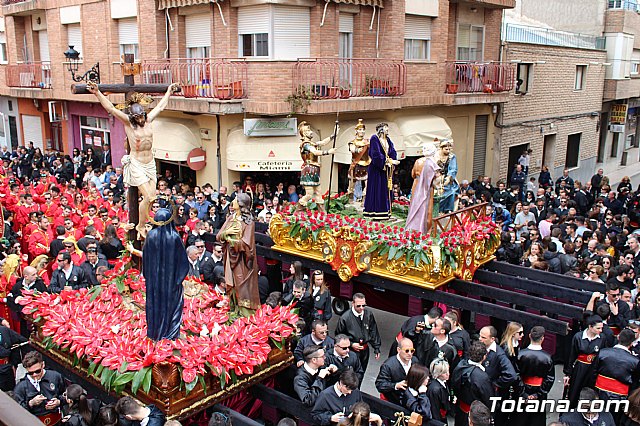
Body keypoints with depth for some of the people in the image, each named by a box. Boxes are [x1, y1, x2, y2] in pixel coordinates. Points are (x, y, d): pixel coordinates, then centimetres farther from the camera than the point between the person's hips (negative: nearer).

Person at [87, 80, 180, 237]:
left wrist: (169, 91, 28)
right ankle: (141, 226, 7)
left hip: (150, 163, 5)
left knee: (152, 196, 0)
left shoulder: (148, 120, 5)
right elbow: (111, 109, -17)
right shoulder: (128, 123, -7)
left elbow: (160, 107, 19)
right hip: (136, 164, -5)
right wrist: (97, 93, -28)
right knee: (148, 197, -11)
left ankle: (142, 224, 16)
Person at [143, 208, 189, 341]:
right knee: (171, 301, 10)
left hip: (154, 277, 2)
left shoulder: (151, 235, -10)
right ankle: (170, 333, 14)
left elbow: (145, 256, 1)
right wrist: (179, 277, 2)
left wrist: (146, 274, 13)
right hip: (171, 276, -2)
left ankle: (154, 332, 25)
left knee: (154, 302, 15)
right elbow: (182, 258, -9)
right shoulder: (175, 237, -15)